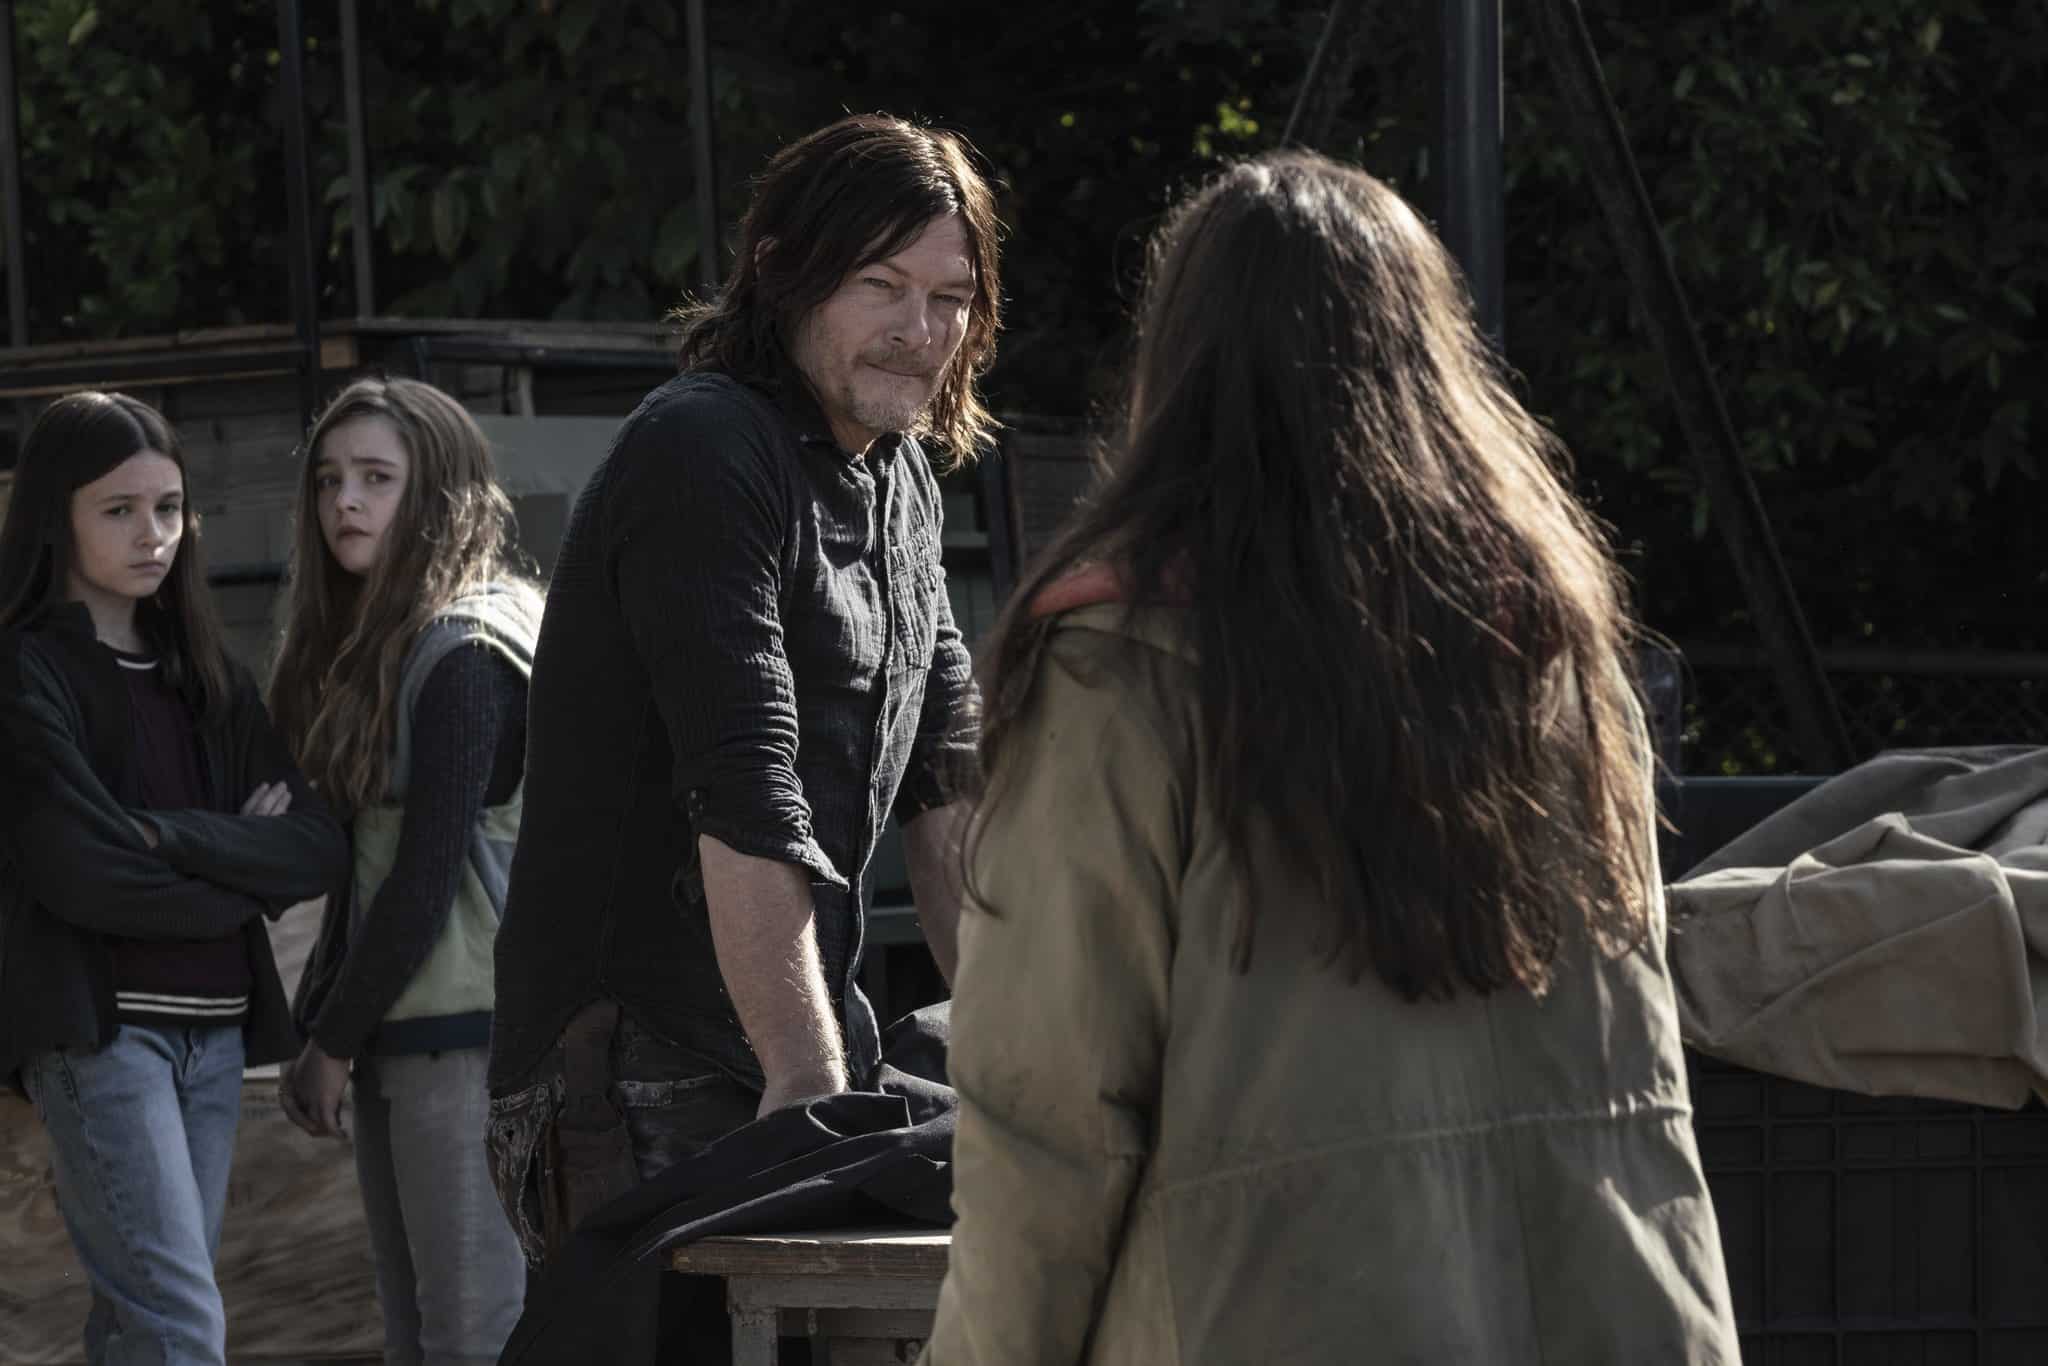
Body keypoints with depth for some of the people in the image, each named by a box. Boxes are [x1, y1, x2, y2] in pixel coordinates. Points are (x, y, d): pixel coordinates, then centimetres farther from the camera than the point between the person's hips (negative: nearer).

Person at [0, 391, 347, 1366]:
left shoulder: (201, 672, 15)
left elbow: (321, 847, 4)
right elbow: (83, 871, -16)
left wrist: (172, 837, -12)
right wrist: (245, 866, -2)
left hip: (214, 1026, 6)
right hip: (99, 1026, -6)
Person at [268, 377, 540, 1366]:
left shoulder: (467, 654, -11)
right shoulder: (367, 645, 17)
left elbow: (427, 878, -14)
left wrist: (334, 1044, -7)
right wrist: (316, 1029, 10)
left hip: (463, 1025, -9)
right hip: (394, 1027, 9)